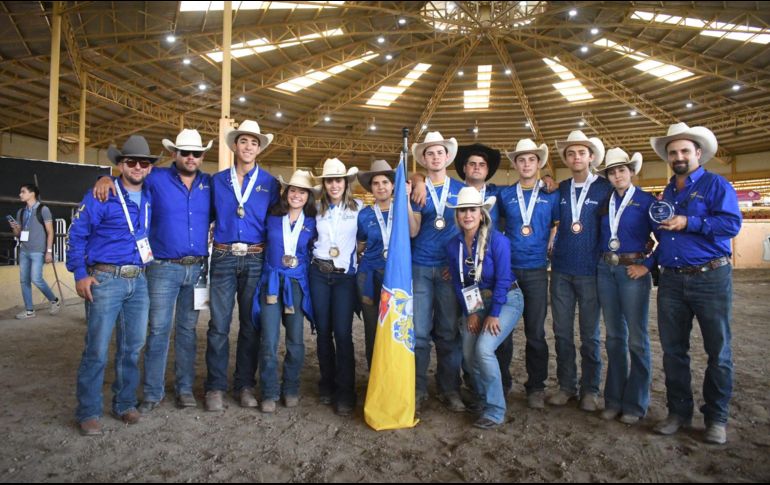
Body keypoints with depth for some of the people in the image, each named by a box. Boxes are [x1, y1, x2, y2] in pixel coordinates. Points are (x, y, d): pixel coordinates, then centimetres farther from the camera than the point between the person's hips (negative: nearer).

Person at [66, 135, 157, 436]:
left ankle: (124, 404, 23)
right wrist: (80, 274, -8)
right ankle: (88, 412, 11)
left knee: (132, 346, 10)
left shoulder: (151, 198, 10)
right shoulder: (101, 196, -3)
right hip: (106, 279, -4)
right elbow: (77, 235, -2)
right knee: (97, 349, -2)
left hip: (139, 281, 5)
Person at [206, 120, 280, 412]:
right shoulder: (217, 180, 9)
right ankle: (215, 387, 13)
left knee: (250, 325, 7)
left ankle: (245, 385, 19)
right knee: (219, 325, 0)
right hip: (223, 258, 0)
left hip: (255, 260, 0)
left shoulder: (269, 183, 6)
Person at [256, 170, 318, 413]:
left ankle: (290, 390, 23)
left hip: (297, 284, 1)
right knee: (269, 341, -3)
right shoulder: (272, 217, 5)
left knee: (296, 341, 6)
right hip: (272, 282, 0)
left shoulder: (312, 222, 4)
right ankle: (269, 393, 12)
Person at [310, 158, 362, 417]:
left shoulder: (358, 208, 0)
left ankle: (345, 393, 5)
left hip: (345, 276, -3)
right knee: (323, 331, 9)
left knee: (342, 333, -7)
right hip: (319, 273, 3)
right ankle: (327, 385, 24)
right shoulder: (318, 209, 8)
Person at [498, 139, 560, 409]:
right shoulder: (505, 195, 5)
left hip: (536, 271, -1)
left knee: (535, 332, 4)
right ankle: (500, 383, 21)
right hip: (506, 269, 1)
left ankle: (536, 387, 18)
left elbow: (558, 225, 15)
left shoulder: (551, 195, 4)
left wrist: (549, 247, 3)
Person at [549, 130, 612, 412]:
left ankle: (590, 390, 20)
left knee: (590, 334, 7)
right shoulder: (559, 190, 8)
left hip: (590, 271, -3)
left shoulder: (605, 188, -2)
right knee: (562, 332, 9)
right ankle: (566, 386, 22)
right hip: (561, 270, 3)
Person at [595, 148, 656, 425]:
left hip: (633, 271, -4)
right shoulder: (604, 202, 11)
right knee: (614, 336, 10)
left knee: (636, 338, 0)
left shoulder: (646, 201, -1)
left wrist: (647, 265, -11)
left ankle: (635, 404, 12)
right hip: (606, 270, 4)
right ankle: (614, 400, 20)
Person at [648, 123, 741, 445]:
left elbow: (732, 223, -16)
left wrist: (689, 222, -20)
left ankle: (716, 418, 18)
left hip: (711, 278, -5)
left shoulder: (716, 185, -2)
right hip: (672, 281, 5)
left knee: (718, 351, 5)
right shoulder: (666, 193, 16)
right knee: (673, 350, 9)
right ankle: (679, 412, 21)